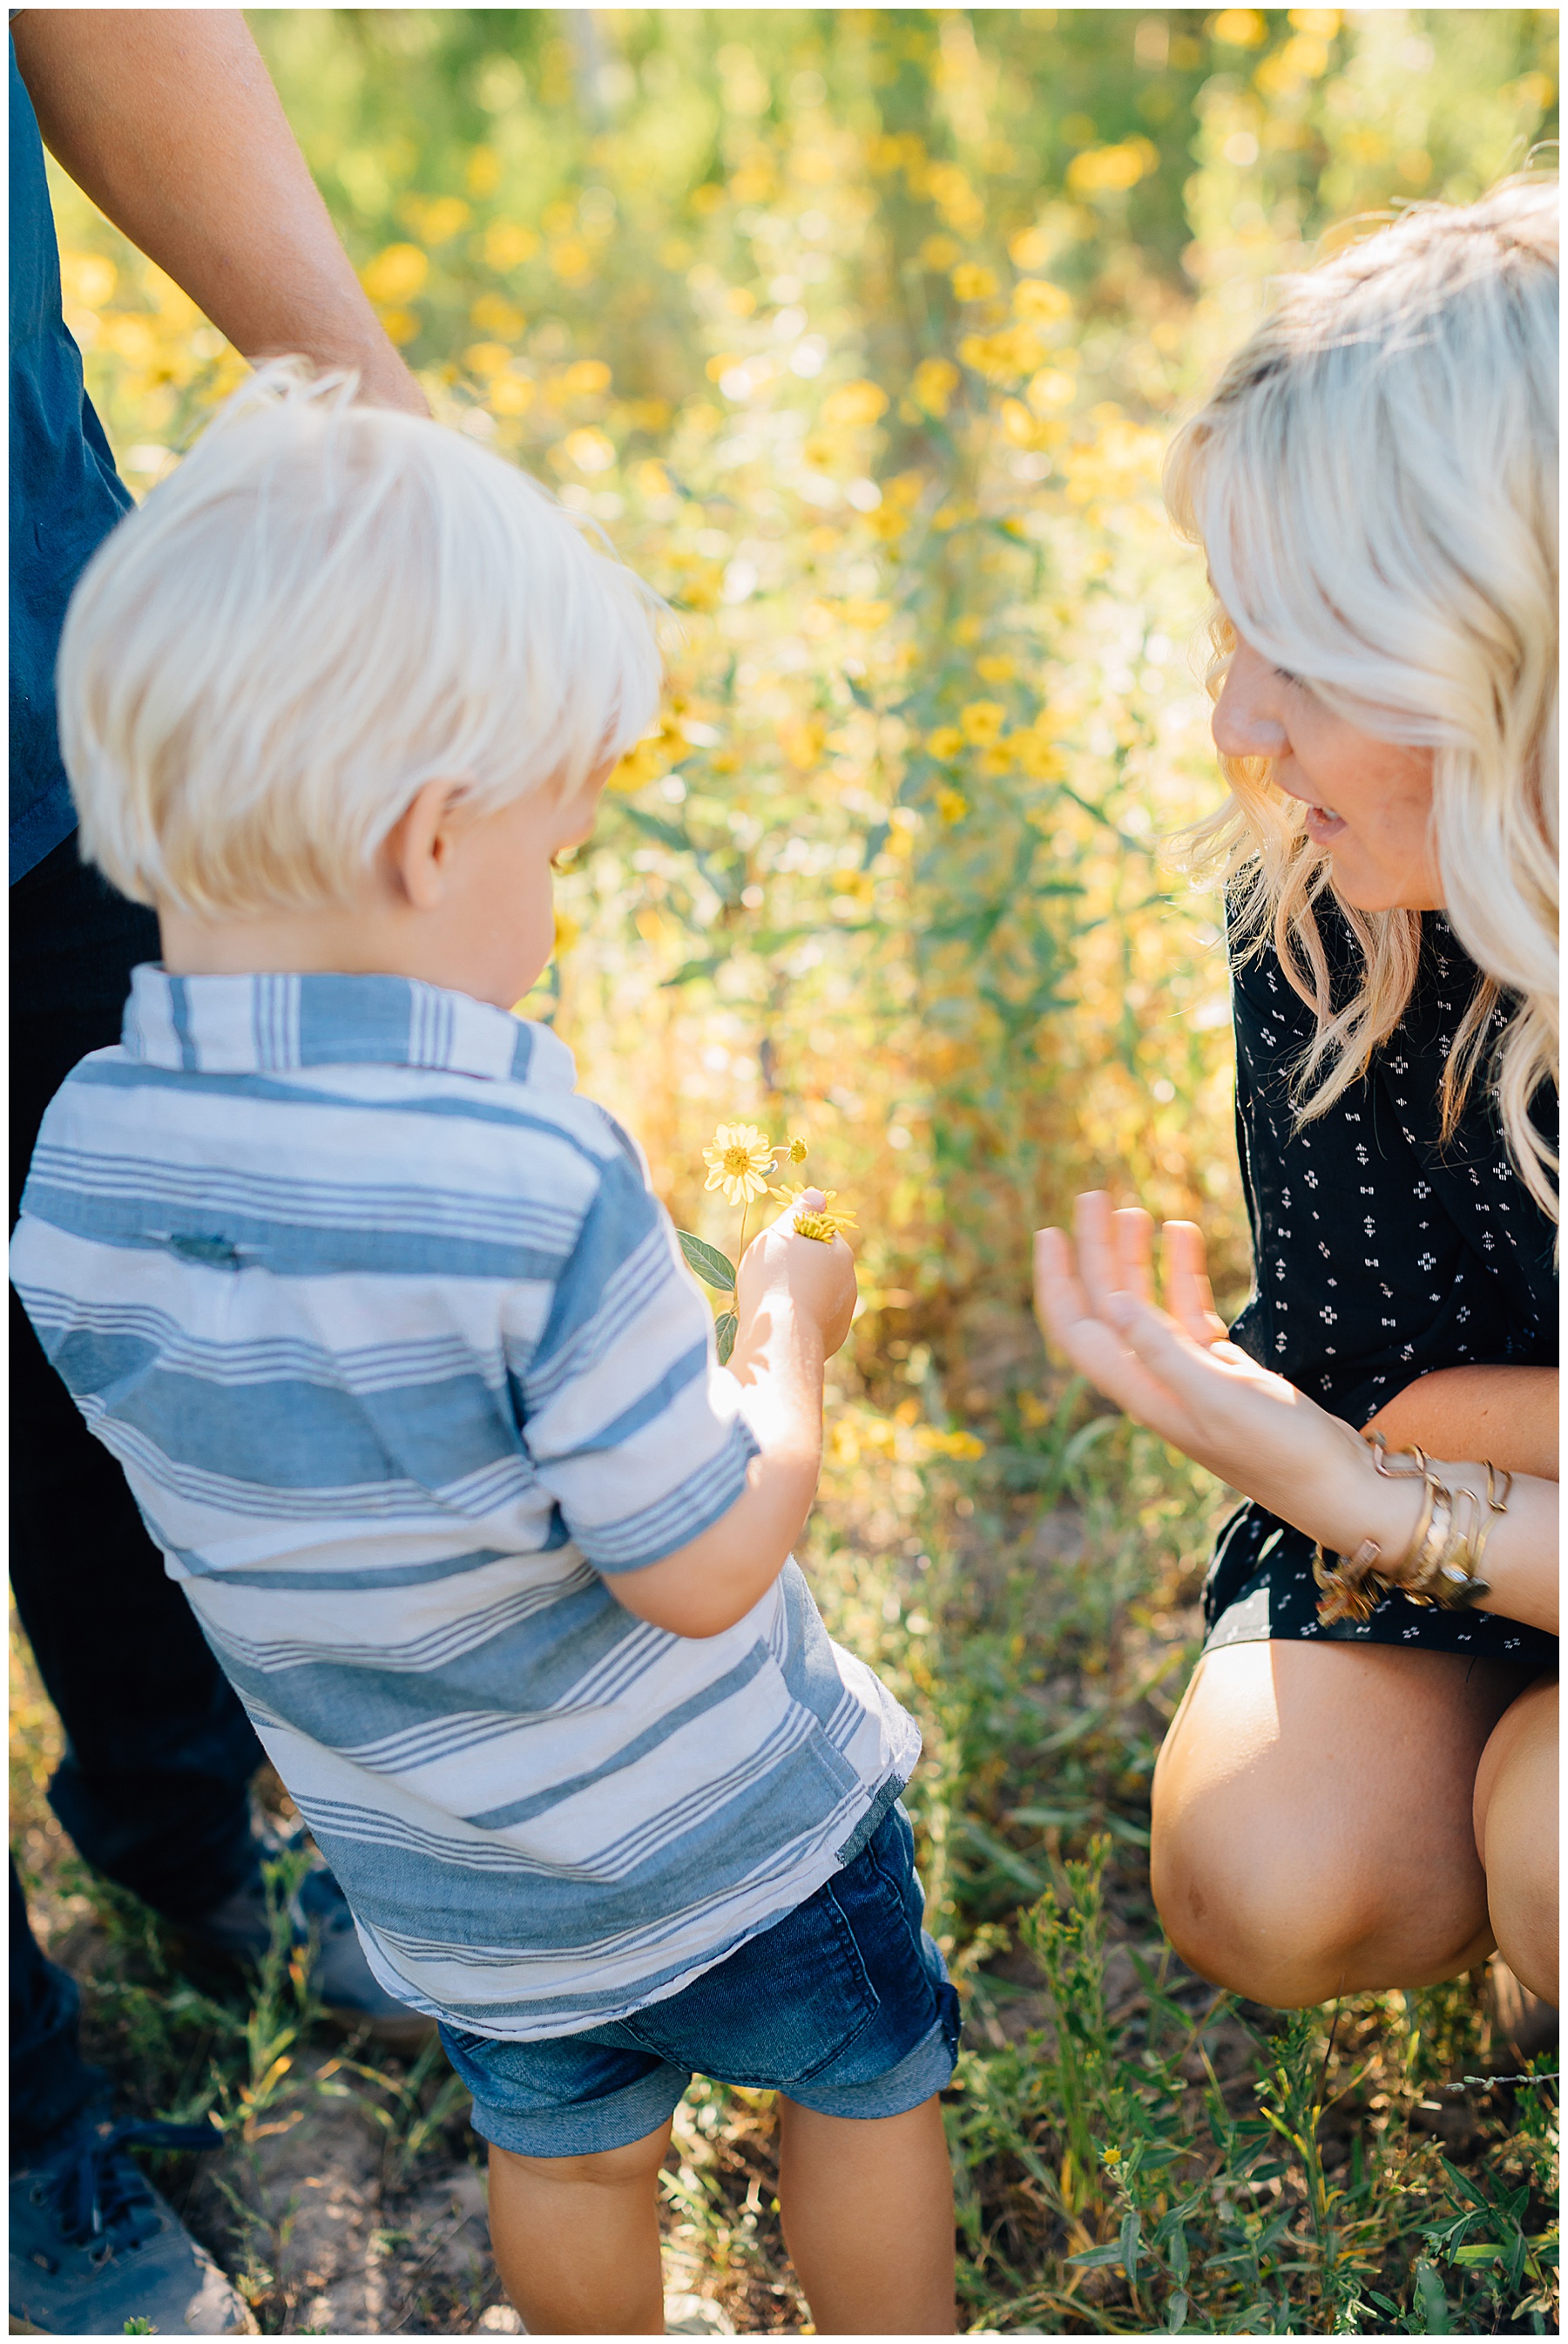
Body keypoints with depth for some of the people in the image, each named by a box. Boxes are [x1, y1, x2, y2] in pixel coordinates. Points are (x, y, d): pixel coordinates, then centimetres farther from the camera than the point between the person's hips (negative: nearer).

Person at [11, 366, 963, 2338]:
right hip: (721, 1831, -4)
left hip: (438, 1879, 5)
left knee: (562, 2150, 30)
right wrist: (787, 1336, -9)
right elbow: (704, 1567, -25)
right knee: (863, 2088, 25)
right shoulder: (542, 1182, -34)